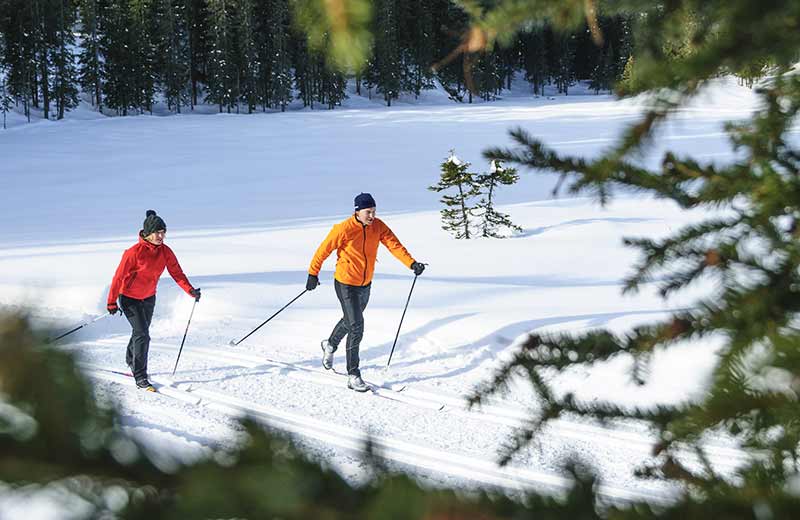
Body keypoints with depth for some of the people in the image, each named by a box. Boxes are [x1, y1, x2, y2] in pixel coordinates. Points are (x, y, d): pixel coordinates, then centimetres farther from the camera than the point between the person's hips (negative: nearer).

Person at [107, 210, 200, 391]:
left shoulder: (165, 251, -9)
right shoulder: (134, 252, -24)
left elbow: (177, 273, -11)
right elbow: (119, 276, -19)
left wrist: (190, 290, -27)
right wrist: (112, 302, -16)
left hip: (149, 298, 6)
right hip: (130, 298, -6)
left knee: (141, 332, 21)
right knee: (142, 335, -14)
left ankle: (131, 360, 48)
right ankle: (140, 378, -7)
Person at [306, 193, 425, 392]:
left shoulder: (378, 226, -7)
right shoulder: (344, 229, -21)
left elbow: (394, 245, -16)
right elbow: (324, 250, -11)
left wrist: (412, 263, -31)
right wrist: (313, 274, -5)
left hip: (365, 285, 6)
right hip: (346, 284, -6)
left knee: (351, 321, 26)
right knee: (356, 327, -12)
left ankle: (330, 345, 55)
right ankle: (353, 375, -4)